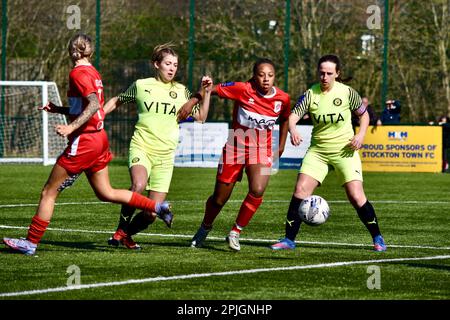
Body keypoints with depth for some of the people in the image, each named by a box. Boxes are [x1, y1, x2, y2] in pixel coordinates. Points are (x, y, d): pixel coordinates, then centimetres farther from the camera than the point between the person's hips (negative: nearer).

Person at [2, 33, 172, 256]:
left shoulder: (78, 73, -13)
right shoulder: (93, 73, 13)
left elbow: (94, 104, -25)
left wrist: (71, 127, -32)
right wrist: (59, 110, 19)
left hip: (84, 142, -9)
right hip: (99, 139, 9)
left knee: (49, 193, -2)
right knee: (106, 193, 18)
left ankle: (31, 242, 0)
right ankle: (158, 207, 17)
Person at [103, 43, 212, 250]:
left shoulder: (181, 91, 9)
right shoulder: (141, 86, 4)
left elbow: (200, 117, 8)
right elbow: (116, 101, 19)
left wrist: (206, 93, -2)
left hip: (165, 155, 3)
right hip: (141, 147, -3)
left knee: (151, 214, -4)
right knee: (139, 185, -35)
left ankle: (126, 235, 26)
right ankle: (120, 229, -14)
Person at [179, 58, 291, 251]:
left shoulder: (282, 99, -7)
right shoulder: (243, 90, -16)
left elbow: (284, 119, 14)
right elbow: (214, 89, -7)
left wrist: (281, 145, 13)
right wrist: (192, 101, -17)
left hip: (261, 151, 1)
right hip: (235, 148, -1)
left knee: (257, 191, -25)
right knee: (219, 199, 7)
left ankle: (235, 232, -6)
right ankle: (205, 228, 39)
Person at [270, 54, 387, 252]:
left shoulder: (347, 92, -7)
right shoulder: (310, 94, -5)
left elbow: (364, 115, 7)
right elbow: (293, 115, -17)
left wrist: (361, 135, -11)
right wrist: (293, 130, -39)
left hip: (344, 150, -2)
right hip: (317, 150, 2)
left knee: (356, 197, -9)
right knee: (300, 190, -11)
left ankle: (377, 238, 8)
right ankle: (289, 239, -1)